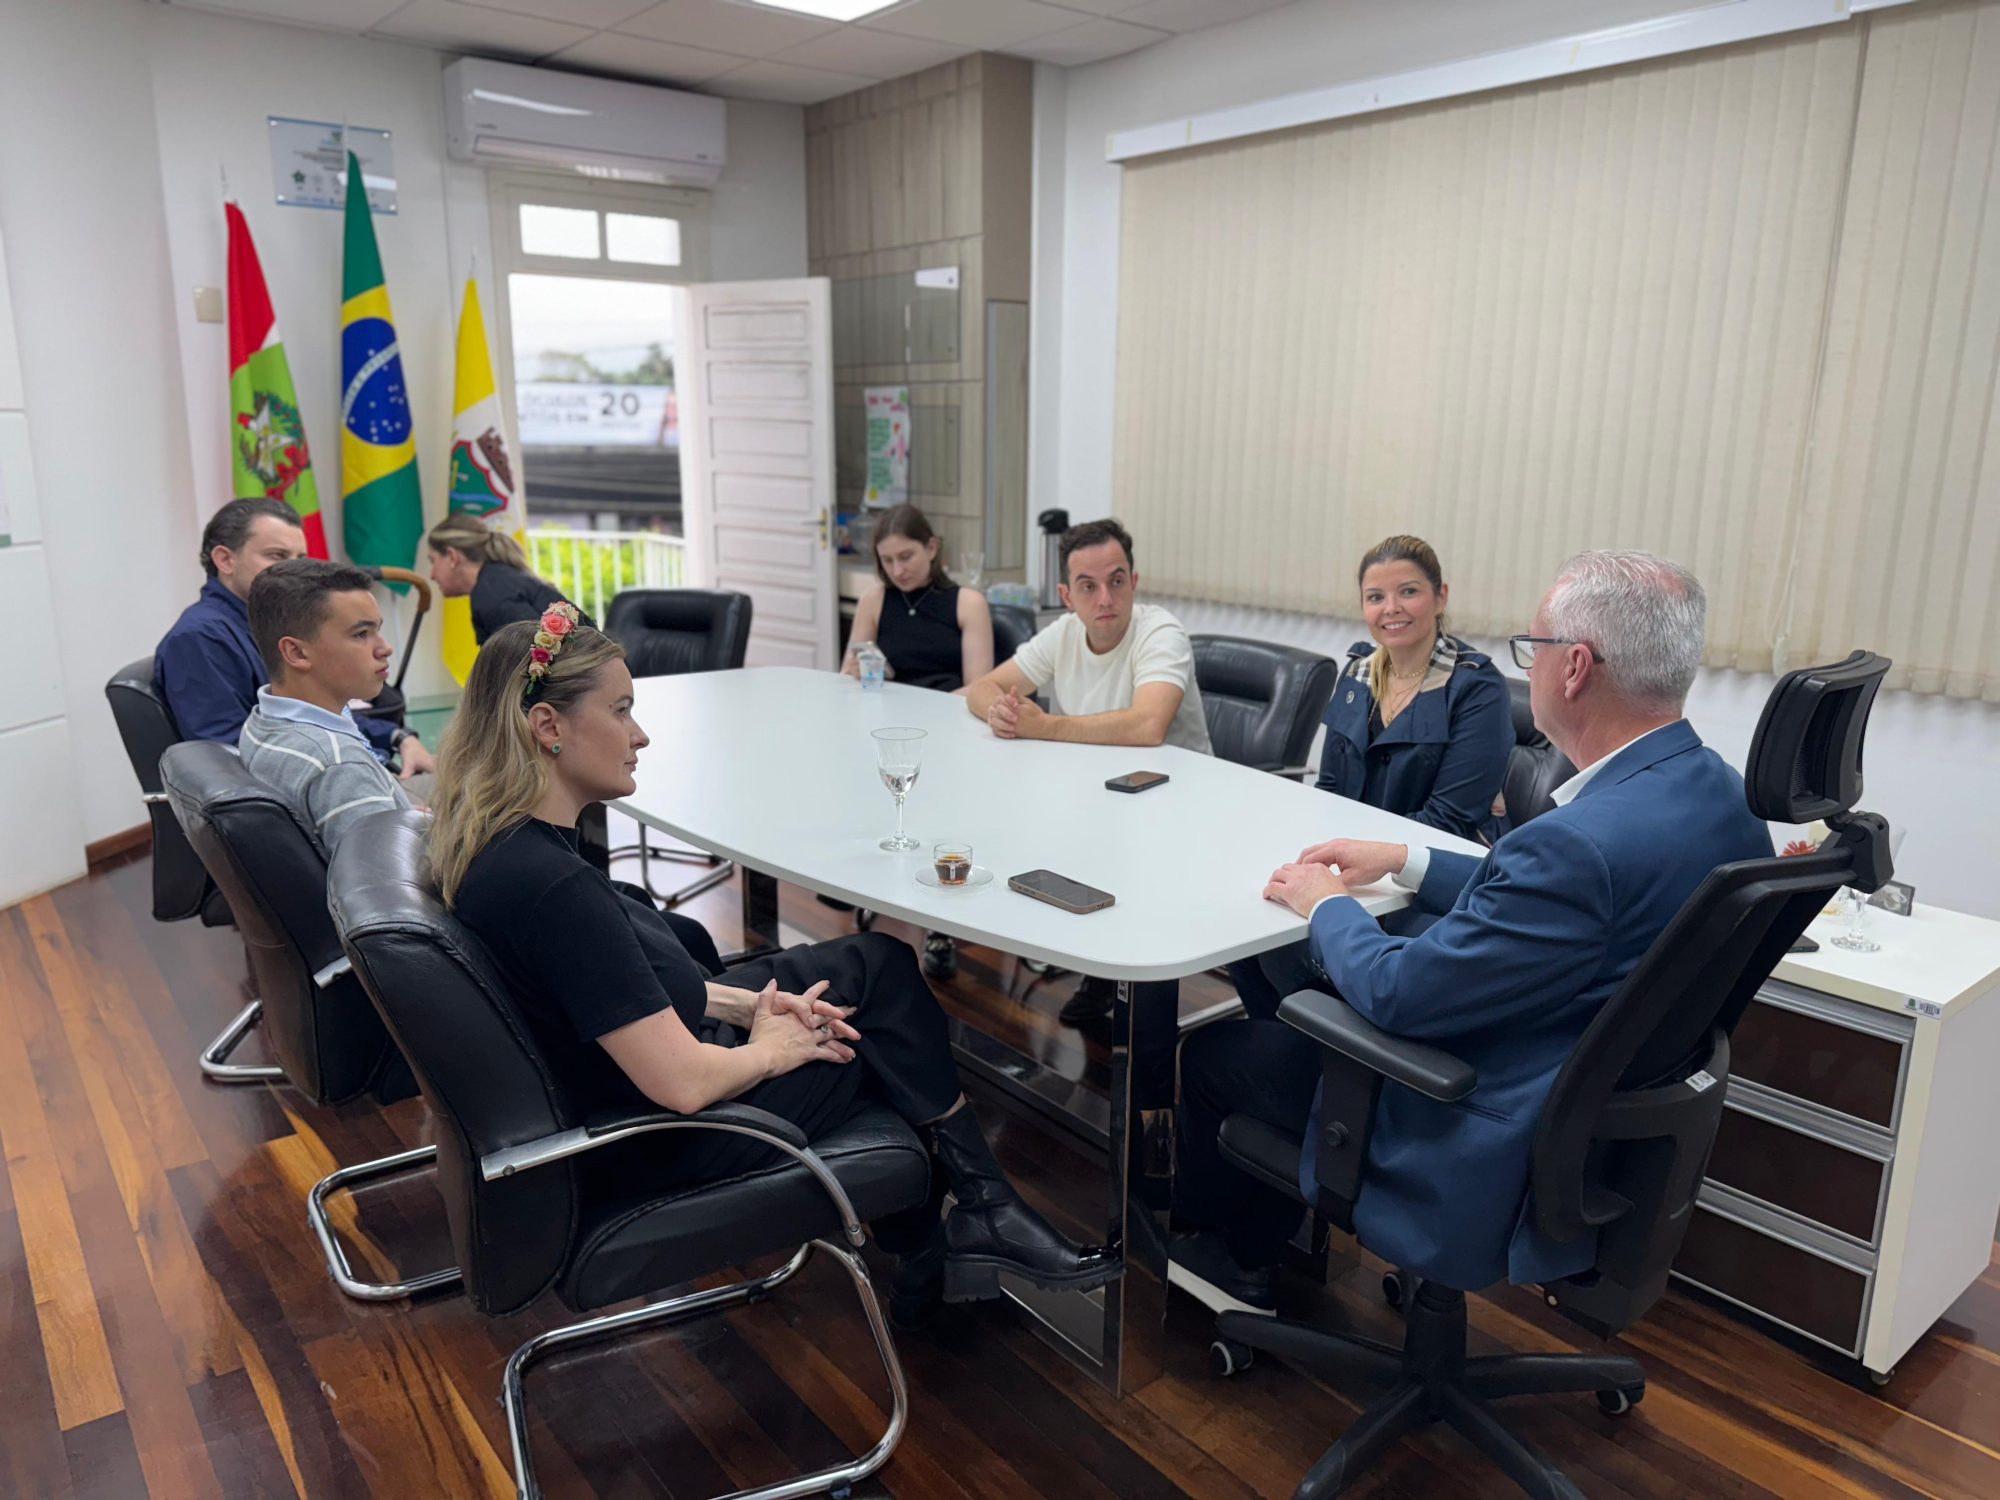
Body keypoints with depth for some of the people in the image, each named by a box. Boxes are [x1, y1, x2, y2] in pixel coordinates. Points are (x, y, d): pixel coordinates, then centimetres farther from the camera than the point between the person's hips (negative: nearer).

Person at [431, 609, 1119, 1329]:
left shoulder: (494, 841, -3)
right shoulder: (553, 887, -33)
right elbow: (682, 1082, -30)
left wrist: (745, 1004, 2)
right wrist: (771, 1048, -11)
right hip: (664, 1143, -9)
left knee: (877, 961, 15)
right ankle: (985, 1211, 25)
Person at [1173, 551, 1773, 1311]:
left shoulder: (1584, 841, -34)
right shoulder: (1717, 792, -5)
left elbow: (1395, 994, -24)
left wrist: (1326, 904, -6)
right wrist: (1406, 862, 10)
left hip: (1500, 1166, -9)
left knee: (1211, 1052, 8)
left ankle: (1207, 1233, 40)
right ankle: (1252, 1251, 36)